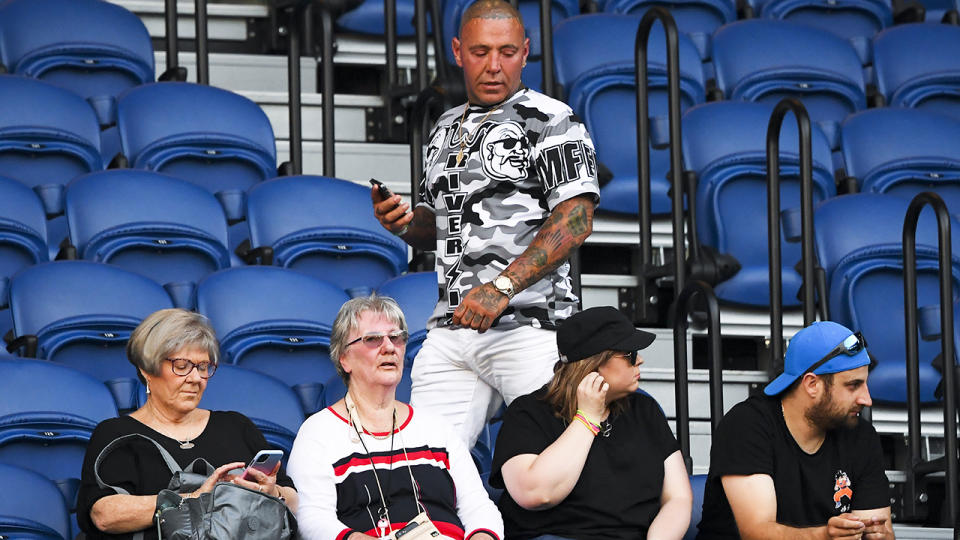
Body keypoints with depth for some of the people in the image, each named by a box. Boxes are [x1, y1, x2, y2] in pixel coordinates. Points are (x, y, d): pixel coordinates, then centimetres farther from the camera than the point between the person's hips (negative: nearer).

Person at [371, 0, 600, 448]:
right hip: (453, 325, 6)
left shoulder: (551, 121, -2)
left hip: (529, 323, -6)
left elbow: (575, 220, -13)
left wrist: (503, 286, -22)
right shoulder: (447, 129, 20)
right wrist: (403, 224, 6)